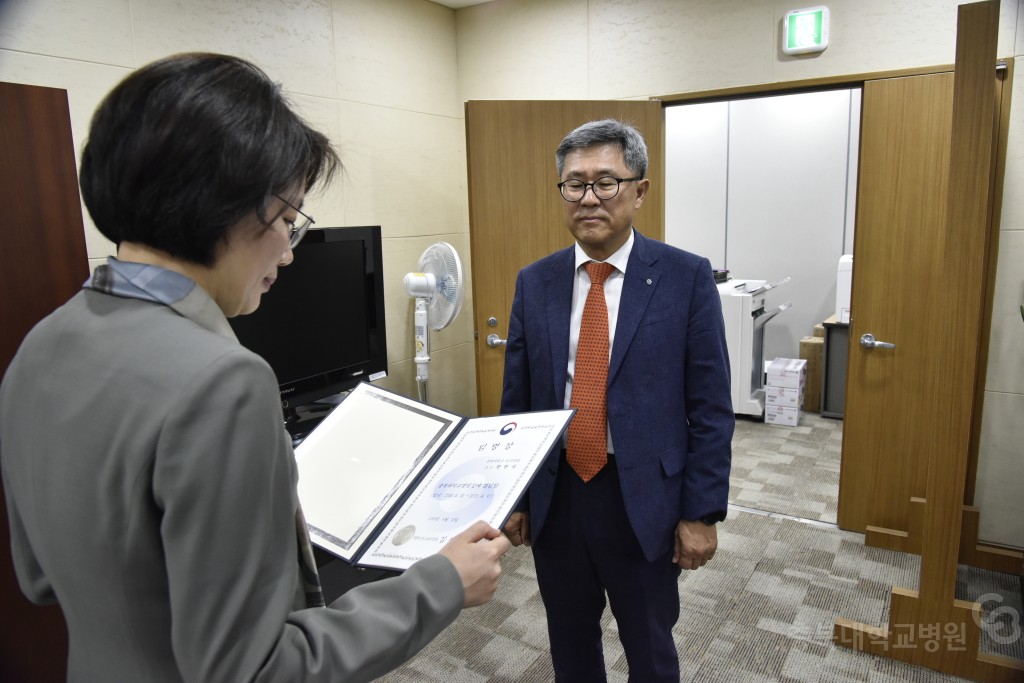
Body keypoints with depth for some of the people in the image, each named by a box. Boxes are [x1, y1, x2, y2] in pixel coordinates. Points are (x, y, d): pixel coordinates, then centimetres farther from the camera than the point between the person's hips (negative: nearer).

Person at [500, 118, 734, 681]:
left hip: (644, 500, -2)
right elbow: (516, 401, 4)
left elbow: (711, 408, -7)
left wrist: (702, 513, -8)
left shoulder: (686, 277, -8)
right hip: (553, 498, 3)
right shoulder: (534, 283, 1)